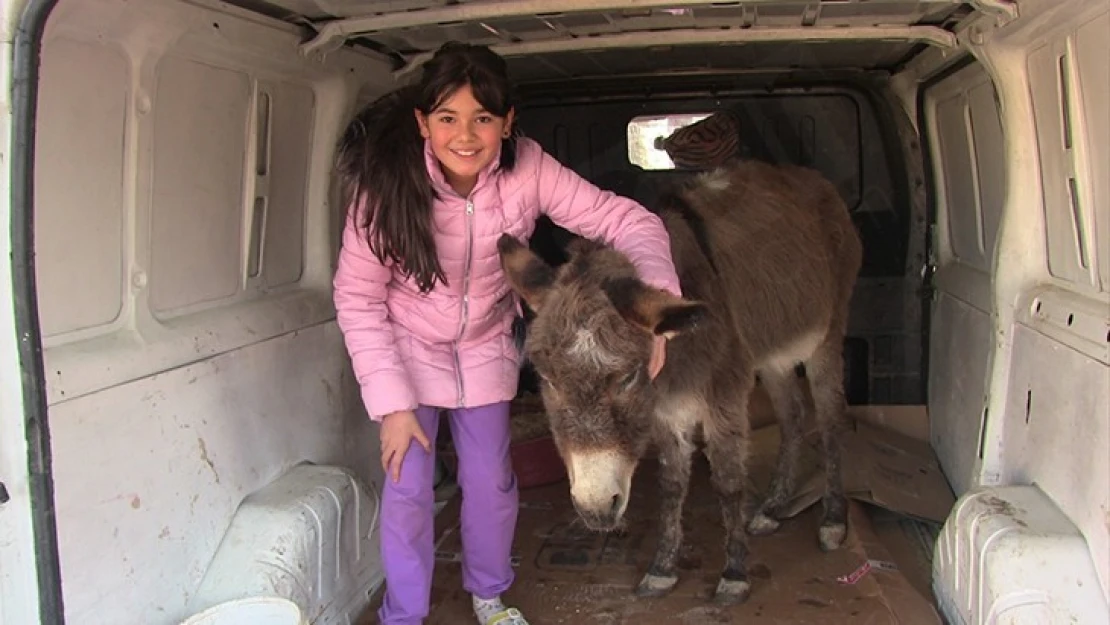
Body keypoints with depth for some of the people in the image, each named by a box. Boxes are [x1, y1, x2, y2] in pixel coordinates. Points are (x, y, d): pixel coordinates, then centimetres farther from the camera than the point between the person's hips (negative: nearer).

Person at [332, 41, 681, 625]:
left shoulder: (527, 168, -25)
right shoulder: (388, 181, -28)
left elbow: (625, 219, -22)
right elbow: (356, 296, -19)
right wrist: (391, 403, -21)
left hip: (486, 347, 2)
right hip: (407, 347, -2)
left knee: (490, 479, 11)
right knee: (406, 486, 0)